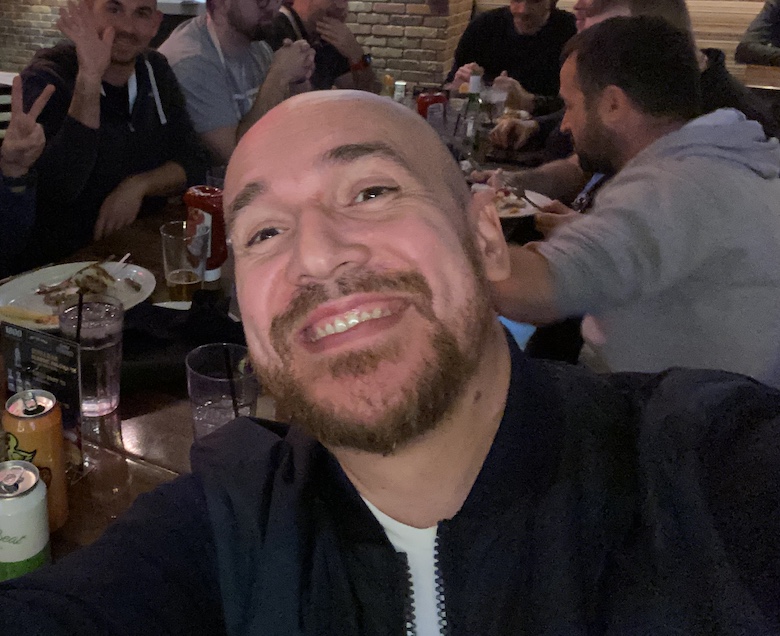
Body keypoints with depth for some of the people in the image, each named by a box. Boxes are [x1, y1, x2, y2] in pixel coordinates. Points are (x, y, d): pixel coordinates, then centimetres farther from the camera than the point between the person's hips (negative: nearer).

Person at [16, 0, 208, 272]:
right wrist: (90, 77, -28)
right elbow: (61, 187, -24)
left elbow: (193, 163, 6)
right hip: (62, 258, -5)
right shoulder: (46, 77, -10)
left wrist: (138, 185, -14)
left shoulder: (156, 71, 8)